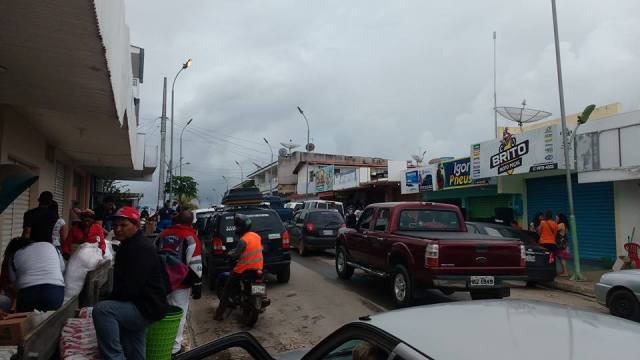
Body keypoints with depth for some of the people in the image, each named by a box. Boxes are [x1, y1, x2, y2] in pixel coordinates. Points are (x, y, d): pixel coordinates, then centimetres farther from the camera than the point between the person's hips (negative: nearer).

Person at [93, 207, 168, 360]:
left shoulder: (142, 248, -20)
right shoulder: (128, 245, 15)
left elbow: (131, 286, -26)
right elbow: (123, 281, 20)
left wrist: (109, 299, -10)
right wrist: (110, 298, 5)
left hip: (147, 308, -11)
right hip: (137, 305, 11)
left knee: (101, 310, -29)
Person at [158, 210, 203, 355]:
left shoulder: (163, 234, 9)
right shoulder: (190, 237, -12)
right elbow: (195, 265, -15)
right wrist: (197, 285, -8)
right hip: (181, 283, -6)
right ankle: (175, 346, 8)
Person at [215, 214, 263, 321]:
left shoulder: (243, 240, -18)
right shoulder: (256, 236, 4)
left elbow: (236, 254, -21)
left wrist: (229, 253, -1)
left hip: (244, 269, -7)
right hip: (258, 268, 7)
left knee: (228, 288, 7)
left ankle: (219, 313, 7)